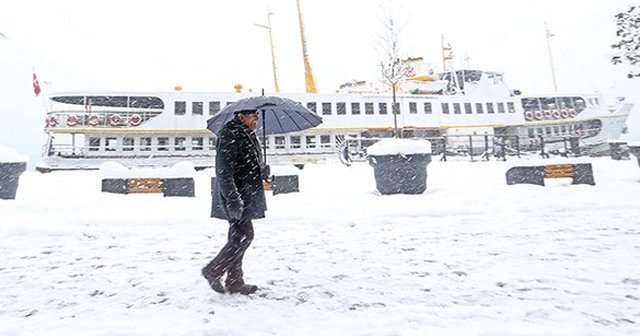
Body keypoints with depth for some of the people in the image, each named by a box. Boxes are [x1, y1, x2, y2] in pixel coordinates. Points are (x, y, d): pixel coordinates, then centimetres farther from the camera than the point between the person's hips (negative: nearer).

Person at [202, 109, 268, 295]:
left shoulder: (247, 135, 18)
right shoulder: (229, 135, -13)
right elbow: (224, 170, -22)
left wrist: (262, 170, 9)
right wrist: (233, 198, -27)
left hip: (246, 197, 10)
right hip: (236, 197, -10)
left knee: (238, 238, 12)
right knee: (243, 236, -9)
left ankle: (234, 281, 22)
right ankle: (213, 271, 7)